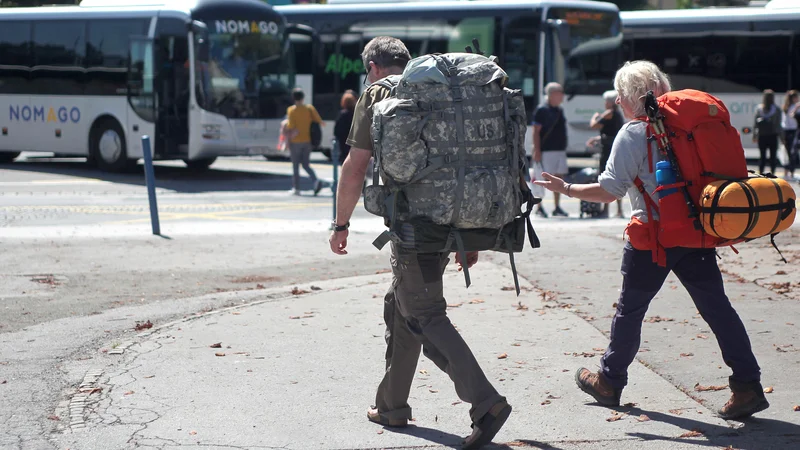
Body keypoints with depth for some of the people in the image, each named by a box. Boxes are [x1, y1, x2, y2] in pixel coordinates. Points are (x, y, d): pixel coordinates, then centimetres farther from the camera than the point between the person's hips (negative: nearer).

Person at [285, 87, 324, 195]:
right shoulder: (309, 108, 2)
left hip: (295, 141, -4)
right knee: (306, 165, 11)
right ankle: (316, 181, -12)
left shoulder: (291, 110, -9)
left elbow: (291, 126, -17)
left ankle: (296, 188, 6)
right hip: (307, 141, 4)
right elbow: (320, 121, -4)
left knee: (295, 166, 6)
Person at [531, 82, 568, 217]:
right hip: (546, 150, -8)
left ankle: (557, 207, 13)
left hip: (560, 150, 8)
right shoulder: (542, 110, -8)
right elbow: (536, 131, -11)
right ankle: (539, 207, 0)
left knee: (559, 178, 8)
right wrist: (537, 150, -17)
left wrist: (564, 147, 18)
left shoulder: (559, 110, 16)